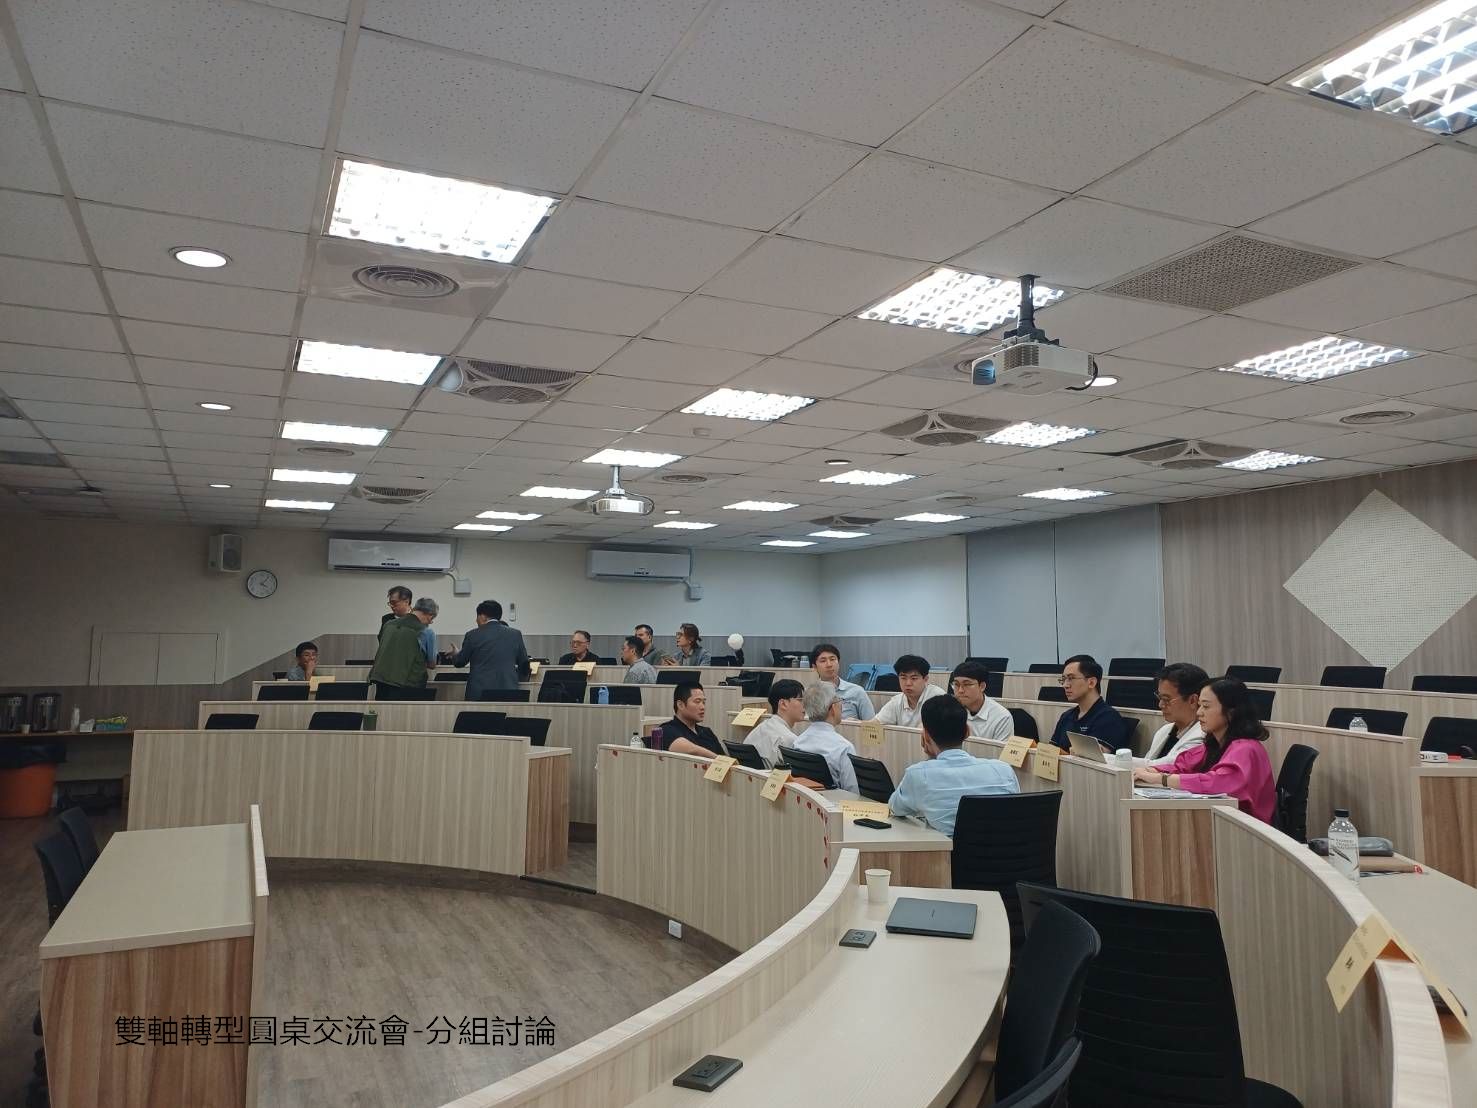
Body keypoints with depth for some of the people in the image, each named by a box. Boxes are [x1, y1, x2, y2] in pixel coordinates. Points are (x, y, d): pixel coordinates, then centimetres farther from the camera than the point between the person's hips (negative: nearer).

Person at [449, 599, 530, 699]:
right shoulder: (515, 634, 5)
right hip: (508, 692, 2)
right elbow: (524, 666, 12)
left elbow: (460, 662, 12)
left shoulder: (473, 635, -1)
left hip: (479, 693, -2)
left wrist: (455, 655, 35)